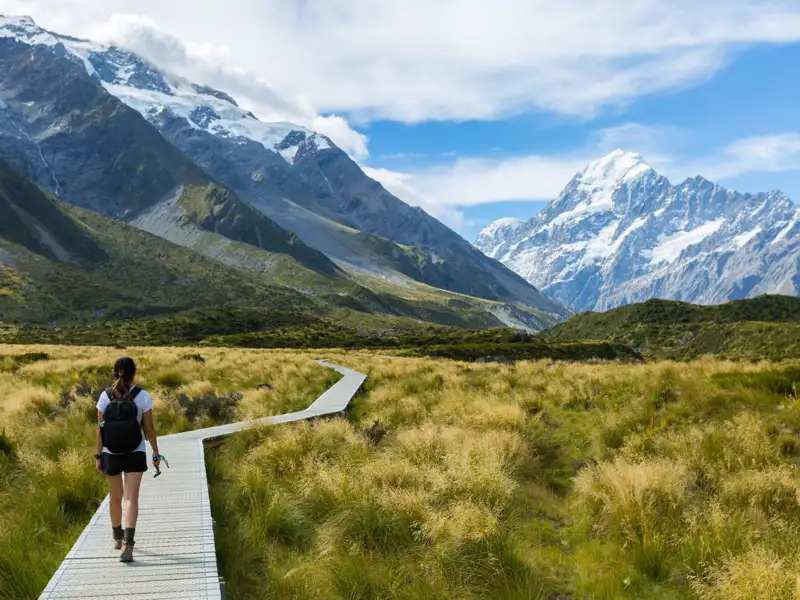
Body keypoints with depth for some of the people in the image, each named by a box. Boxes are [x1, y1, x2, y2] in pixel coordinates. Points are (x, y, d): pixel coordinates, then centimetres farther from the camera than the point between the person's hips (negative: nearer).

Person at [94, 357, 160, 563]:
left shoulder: (105, 396, -5)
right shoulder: (142, 396, -10)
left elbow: (100, 428, -4)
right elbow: (149, 428, -6)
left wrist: (98, 456, 3)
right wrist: (156, 454, 4)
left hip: (111, 454, 2)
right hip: (135, 454, -2)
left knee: (115, 496, 19)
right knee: (131, 498, -5)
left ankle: (118, 538, 38)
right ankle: (127, 545, -20)